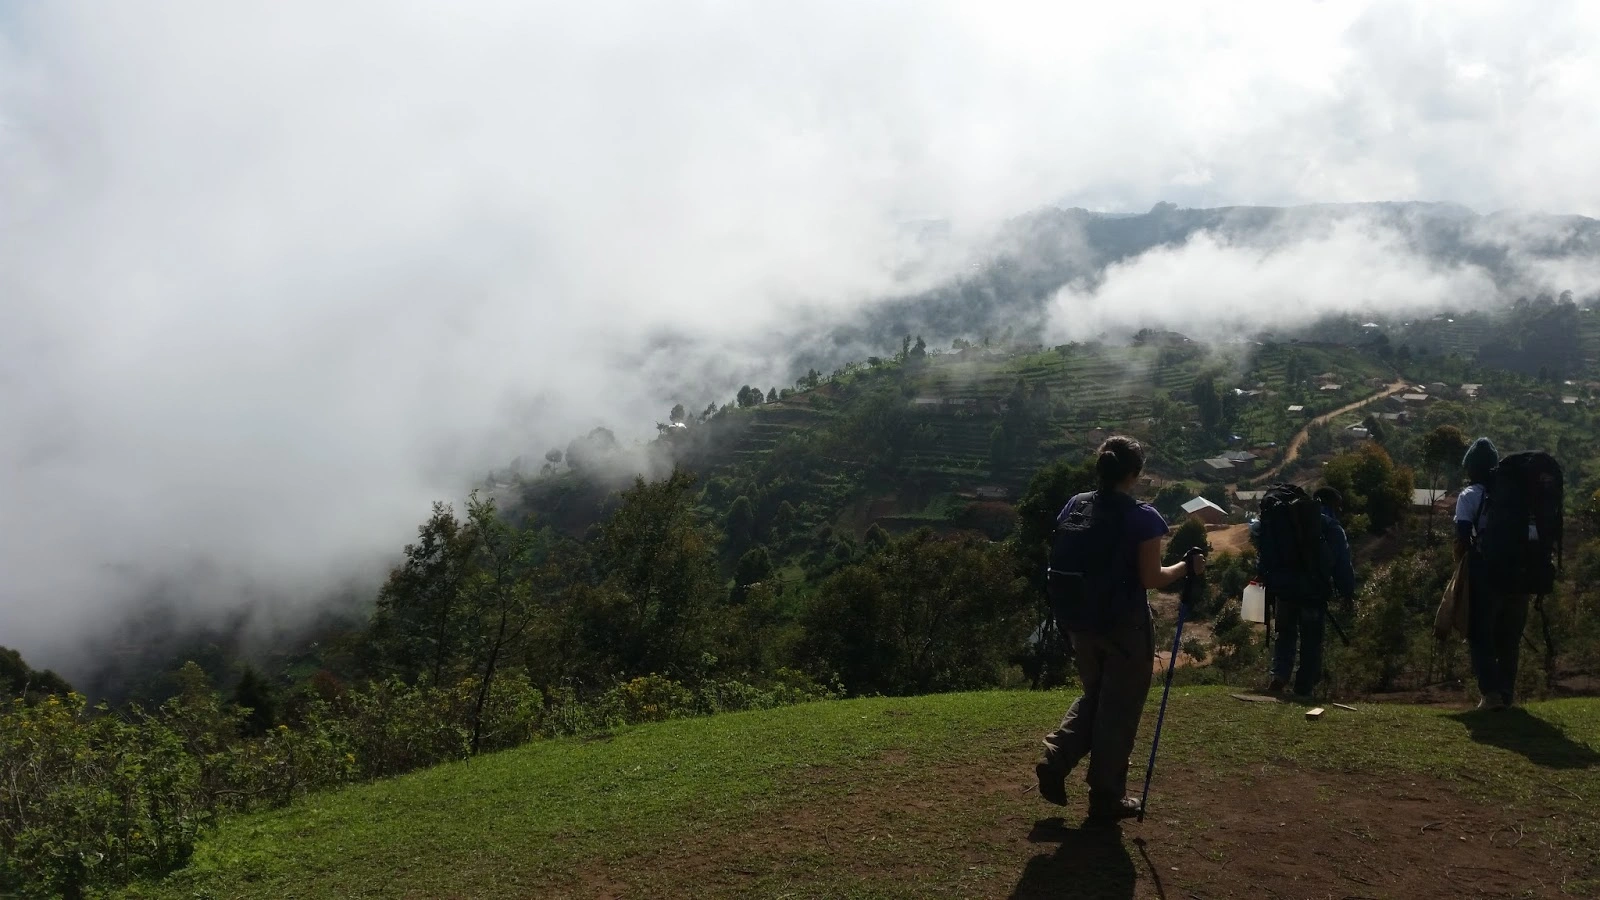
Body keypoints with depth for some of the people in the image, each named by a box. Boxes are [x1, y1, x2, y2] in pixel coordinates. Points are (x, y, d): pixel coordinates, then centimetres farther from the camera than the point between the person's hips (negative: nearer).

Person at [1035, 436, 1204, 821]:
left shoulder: (1075, 507, 1)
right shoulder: (1143, 517, -15)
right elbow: (1152, 578, -15)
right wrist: (1187, 567, 0)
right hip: (1126, 626, -5)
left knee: (1093, 696, 24)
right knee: (1119, 709, 8)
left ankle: (1055, 762, 9)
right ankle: (1107, 796, 17)